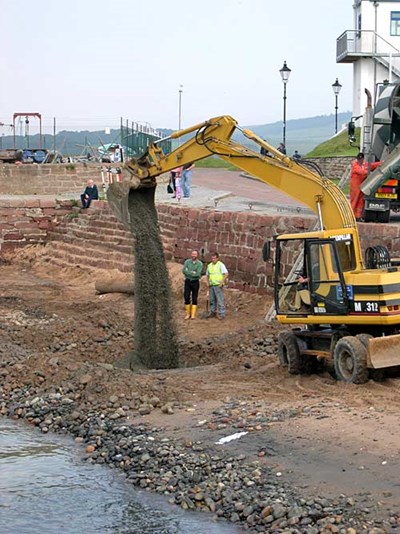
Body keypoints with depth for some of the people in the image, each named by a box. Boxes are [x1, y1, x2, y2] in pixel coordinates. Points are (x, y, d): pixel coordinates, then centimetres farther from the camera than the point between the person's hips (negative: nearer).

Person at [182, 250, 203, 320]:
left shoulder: (200, 263, -5)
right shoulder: (187, 261, 2)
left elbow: (198, 274, -16)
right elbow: (184, 271, -10)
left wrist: (188, 272, -12)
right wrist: (193, 273, -16)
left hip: (195, 282, -2)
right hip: (188, 281, 2)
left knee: (194, 299, 1)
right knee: (186, 298, 0)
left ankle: (193, 314, 5)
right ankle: (188, 314, 10)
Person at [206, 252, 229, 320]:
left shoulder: (220, 265, -7)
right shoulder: (209, 265, 12)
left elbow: (226, 274, -13)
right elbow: (208, 275, 23)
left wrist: (222, 283, -16)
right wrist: (208, 282, 11)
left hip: (218, 285, -6)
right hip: (211, 286, 6)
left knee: (220, 300, -5)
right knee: (212, 300, 12)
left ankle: (221, 314, -2)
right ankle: (213, 312, 21)